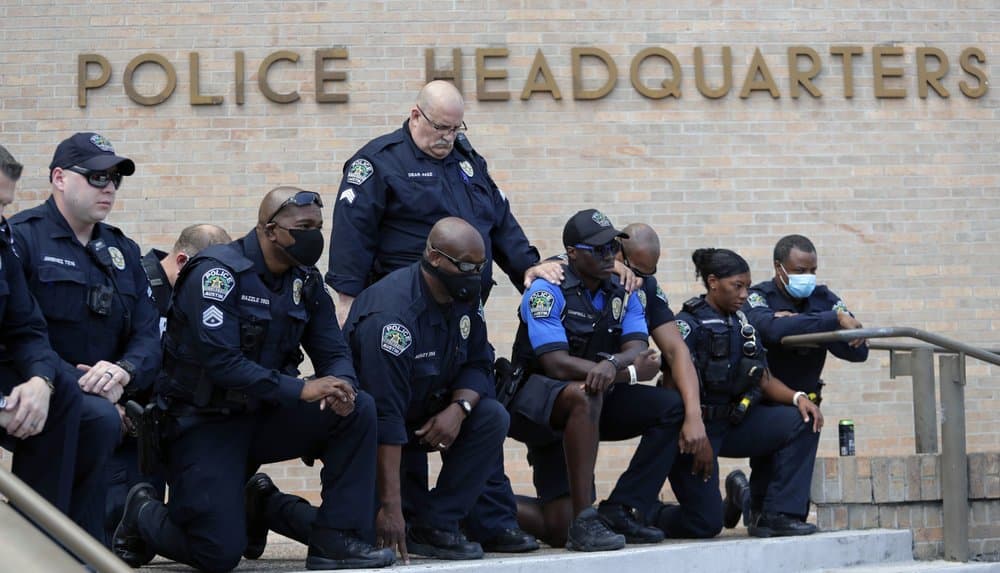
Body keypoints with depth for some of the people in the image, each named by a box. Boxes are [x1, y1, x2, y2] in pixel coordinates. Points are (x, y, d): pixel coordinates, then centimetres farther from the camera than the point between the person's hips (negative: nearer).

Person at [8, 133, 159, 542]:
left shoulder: (123, 251, 16)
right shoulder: (21, 236, -5)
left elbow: (147, 335, 8)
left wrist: (124, 371, -15)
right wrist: (78, 382, -25)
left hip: (107, 396, 8)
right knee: (100, 418, -34)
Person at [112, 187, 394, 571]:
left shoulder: (306, 281, 4)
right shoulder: (218, 272, -17)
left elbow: (334, 354, 3)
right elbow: (220, 361, -27)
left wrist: (340, 388, -23)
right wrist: (302, 390, -32)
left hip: (263, 417, 6)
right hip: (206, 423, -6)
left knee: (358, 410, -15)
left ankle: (335, 539, -5)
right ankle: (144, 513, 15)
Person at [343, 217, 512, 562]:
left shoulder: (464, 298, -6)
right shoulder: (393, 314, -31)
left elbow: (478, 363, 2)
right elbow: (384, 416, -36)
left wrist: (459, 408, -24)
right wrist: (391, 508, -39)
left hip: (427, 411, 7)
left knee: (492, 417, -17)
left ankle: (435, 525, -14)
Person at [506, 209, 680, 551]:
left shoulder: (623, 294, 4)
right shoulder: (547, 291, -15)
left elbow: (637, 350, -11)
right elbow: (556, 365, -24)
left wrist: (612, 363, -35)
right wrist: (628, 373, -27)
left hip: (595, 404, 7)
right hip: (537, 401, -6)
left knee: (670, 408, -10)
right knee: (583, 395, -38)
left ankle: (618, 512, -7)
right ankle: (583, 521, -33)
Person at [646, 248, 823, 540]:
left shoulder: (742, 324, 11)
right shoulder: (689, 324, -12)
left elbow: (764, 379, 10)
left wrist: (797, 397, -9)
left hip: (731, 422, 7)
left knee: (803, 423, -10)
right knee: (705, 524, -10)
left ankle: (776, 515, -9)